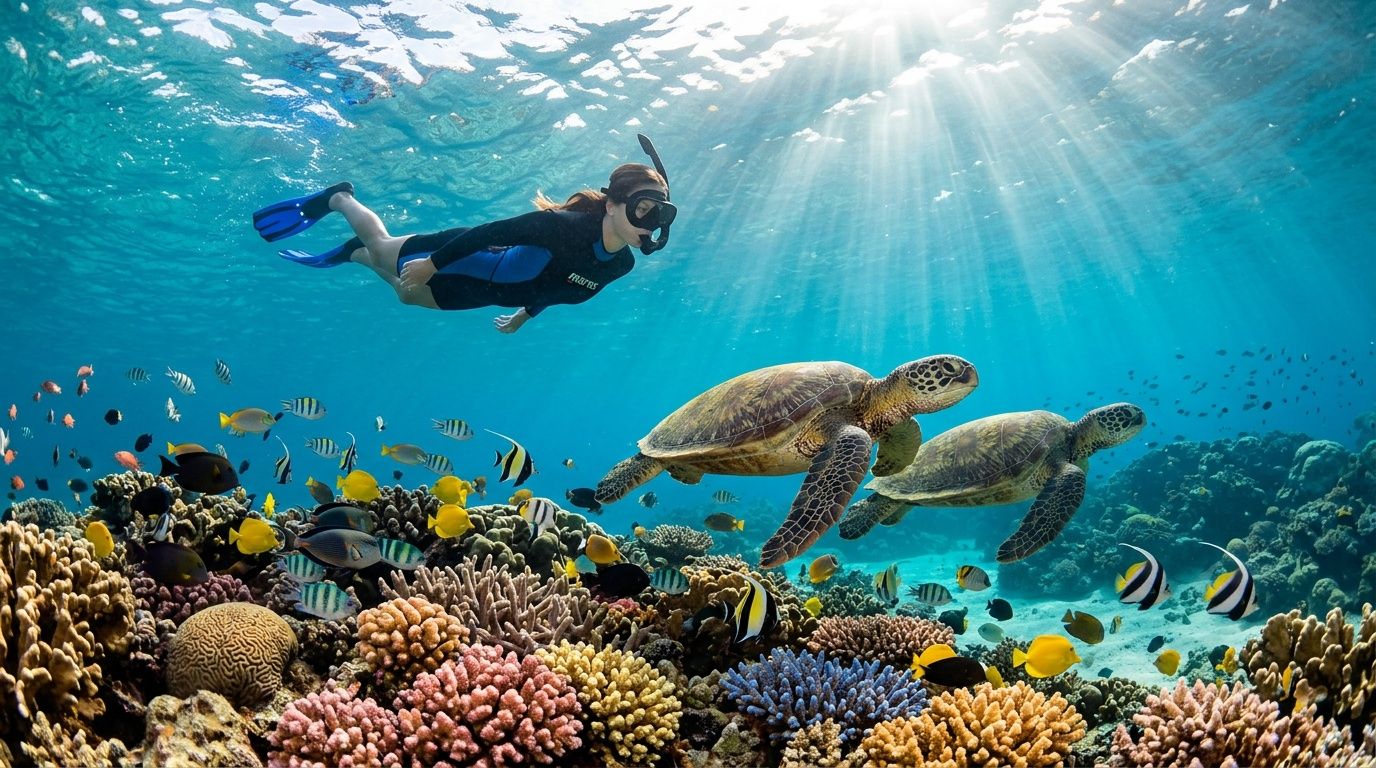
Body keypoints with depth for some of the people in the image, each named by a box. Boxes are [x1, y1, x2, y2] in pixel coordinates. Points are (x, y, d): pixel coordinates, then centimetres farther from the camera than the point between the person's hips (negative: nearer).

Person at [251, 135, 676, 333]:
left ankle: (350, 253, 56)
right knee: (381, 246, 21)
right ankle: (337, 198, 47)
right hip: (466, 262, -6)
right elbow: (494, 230, -32)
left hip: (490, 293, 6)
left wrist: (525, 313, 17)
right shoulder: (566, 226, -39)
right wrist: (431, 265, -27)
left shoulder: (620, 264, -15)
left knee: (408, 292, 31)